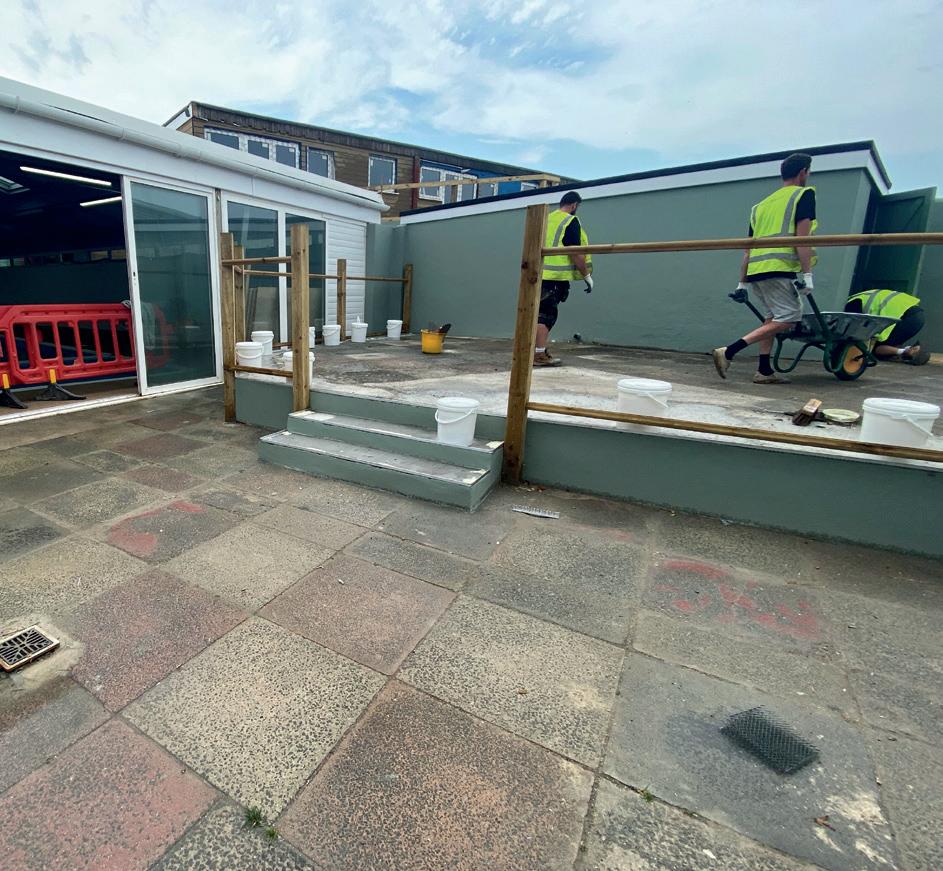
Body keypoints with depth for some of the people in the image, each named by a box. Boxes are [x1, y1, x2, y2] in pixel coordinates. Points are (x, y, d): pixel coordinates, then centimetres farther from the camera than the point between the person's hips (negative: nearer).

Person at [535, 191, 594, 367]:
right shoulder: (571, 221, -5)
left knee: (541, 314, 13)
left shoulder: (547, 219, 17)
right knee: (547, 315, -6)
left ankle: (542, 350, 20)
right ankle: (539, 355, -5)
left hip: (540, 274, 7)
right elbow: (575, 253, -12)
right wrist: (587, 275, -4)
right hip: (556, 276, -7)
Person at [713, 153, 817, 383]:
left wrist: (742, 282, 24)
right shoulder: (804, 194, 8)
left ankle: (764, 371, 10)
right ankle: (728, 351, -19)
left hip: (755, 269, 8)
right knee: (788, 319, -6)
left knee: (773, 317, 17)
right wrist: (806, 273, -8)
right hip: (779, 268, -7)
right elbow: (802, 237, -6)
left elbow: (748, 248, 23)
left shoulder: (762, 204, 27)